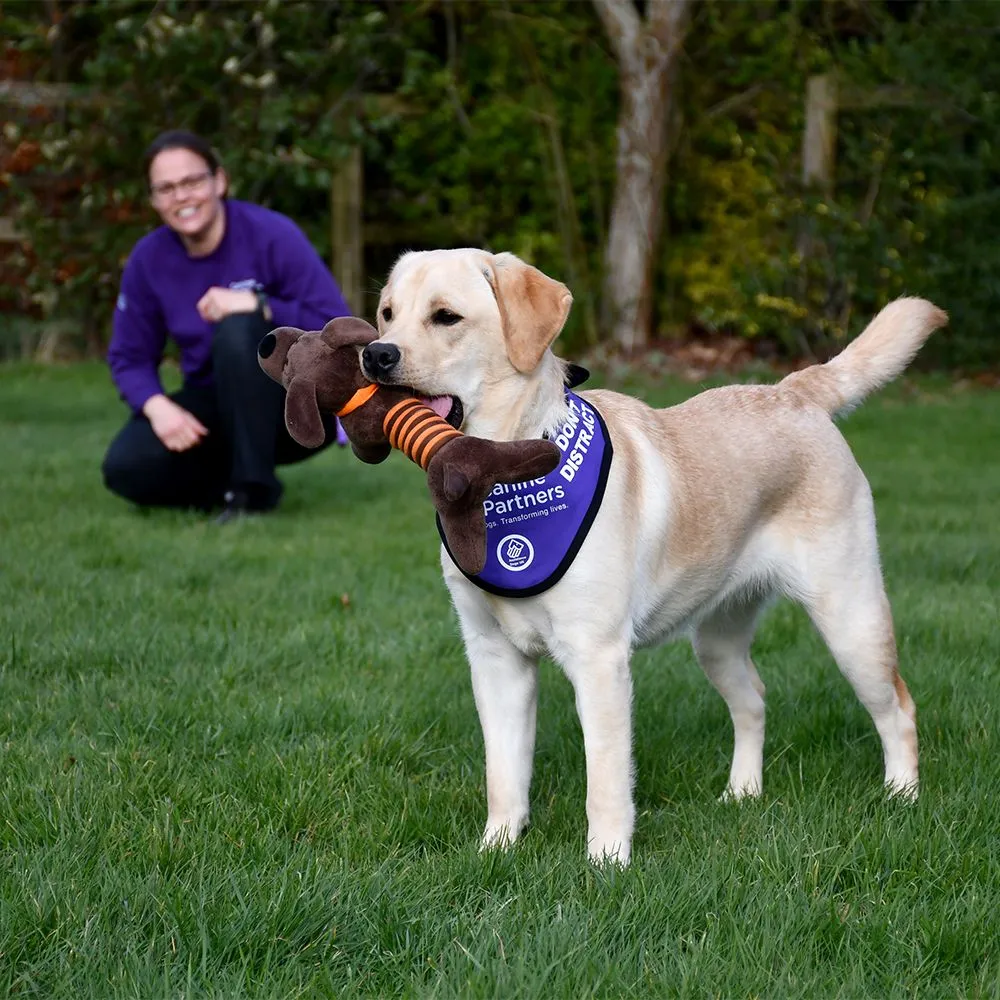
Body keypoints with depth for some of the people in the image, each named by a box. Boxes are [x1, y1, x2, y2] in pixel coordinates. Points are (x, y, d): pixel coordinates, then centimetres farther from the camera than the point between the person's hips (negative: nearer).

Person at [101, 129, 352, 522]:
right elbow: (130, 357, 2)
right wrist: (157, 406, -19)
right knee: (126, 467, -22)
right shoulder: (148, 260, -3)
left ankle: (253, 489, -24)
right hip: (217, 409, 4)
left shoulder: (272, 235, -16)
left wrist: (258, 305, -30)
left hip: (298, 405, -4)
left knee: (236, 330, -34)